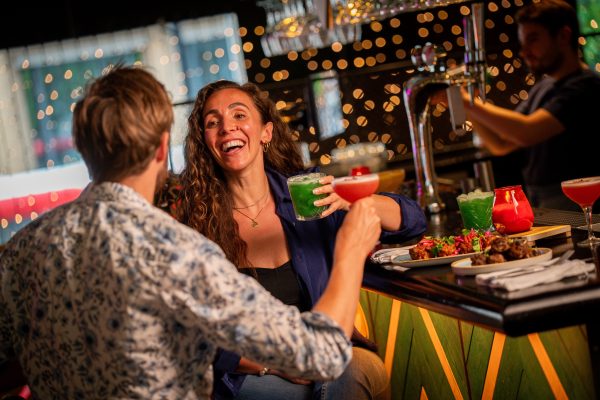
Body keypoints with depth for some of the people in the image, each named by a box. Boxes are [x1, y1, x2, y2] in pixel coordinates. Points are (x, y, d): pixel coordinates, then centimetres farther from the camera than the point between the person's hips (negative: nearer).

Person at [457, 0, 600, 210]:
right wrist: (468, 107, 2)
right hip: (537, 204, 7)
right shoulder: (542, 88, 17)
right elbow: (501, 144, 16)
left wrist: (469, 101, -16)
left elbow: (527, 132, -22)